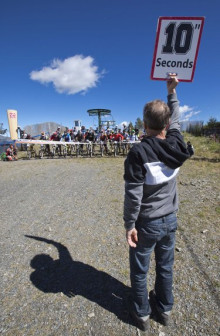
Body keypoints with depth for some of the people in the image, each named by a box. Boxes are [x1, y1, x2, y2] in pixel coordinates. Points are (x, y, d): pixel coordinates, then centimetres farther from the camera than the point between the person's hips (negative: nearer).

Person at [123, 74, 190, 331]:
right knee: (165, 267, 25)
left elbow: (133, 195, -23)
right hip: (170, 220, 5)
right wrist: (172, 92, 25)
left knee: (139, 270, 20)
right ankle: (164, 309, 49)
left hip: (146, 223, -5)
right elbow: (175, 121, 13)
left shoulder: (138, 152, -24)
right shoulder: (176, 145, -9)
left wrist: (130, 225, -10)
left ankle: (141, 313, 44)